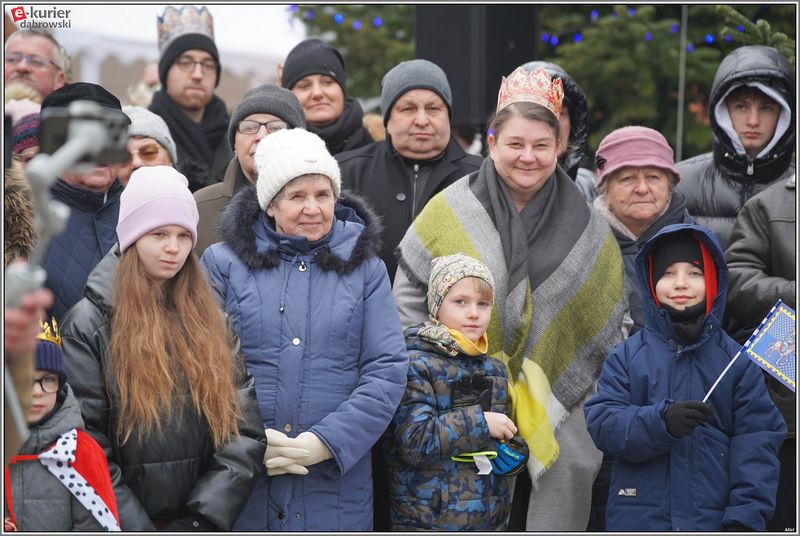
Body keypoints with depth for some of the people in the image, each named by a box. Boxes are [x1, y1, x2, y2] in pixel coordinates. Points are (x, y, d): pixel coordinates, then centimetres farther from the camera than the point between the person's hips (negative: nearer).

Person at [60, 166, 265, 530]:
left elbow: (245, 429, -2)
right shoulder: (89, 323, -6)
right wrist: (136, 528, -17)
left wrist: (204, 519, -13)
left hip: (202, 521, 3)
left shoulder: (212, 319, 5)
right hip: (124, 523, -3)